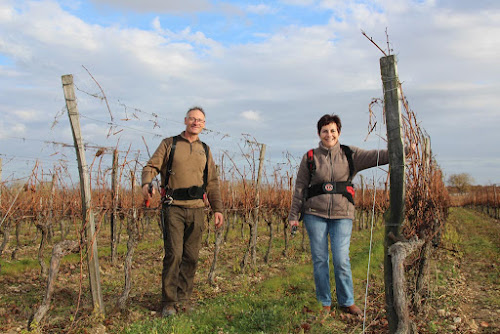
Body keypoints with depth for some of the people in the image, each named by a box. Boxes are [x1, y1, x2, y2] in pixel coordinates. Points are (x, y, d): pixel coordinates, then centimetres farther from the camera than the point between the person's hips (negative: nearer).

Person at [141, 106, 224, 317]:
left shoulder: (205, 151, 18)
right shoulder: (169, 144, 9)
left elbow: (212, 183, 18)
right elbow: (151, 167, 1)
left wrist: (217, 209, 9)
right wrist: (146, 183, -21)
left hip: (196, 210, 4)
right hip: (173, 207, -3)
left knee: (191, 257, 5)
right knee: (174, 254, -8)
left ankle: (183, 299, 17)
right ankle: (169, 302, 2)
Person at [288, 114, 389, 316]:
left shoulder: (349, 155, 6)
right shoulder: (310, 158, 5)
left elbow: (375, 157, -8)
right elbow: (300, 188, 7)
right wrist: (294, 215, 5)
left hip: (342, 215, 0)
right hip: (315, 214, 1)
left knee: (341, 259, -4)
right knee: (319, 259, 4)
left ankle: (347, 302, 15)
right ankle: (324, 303, 19)